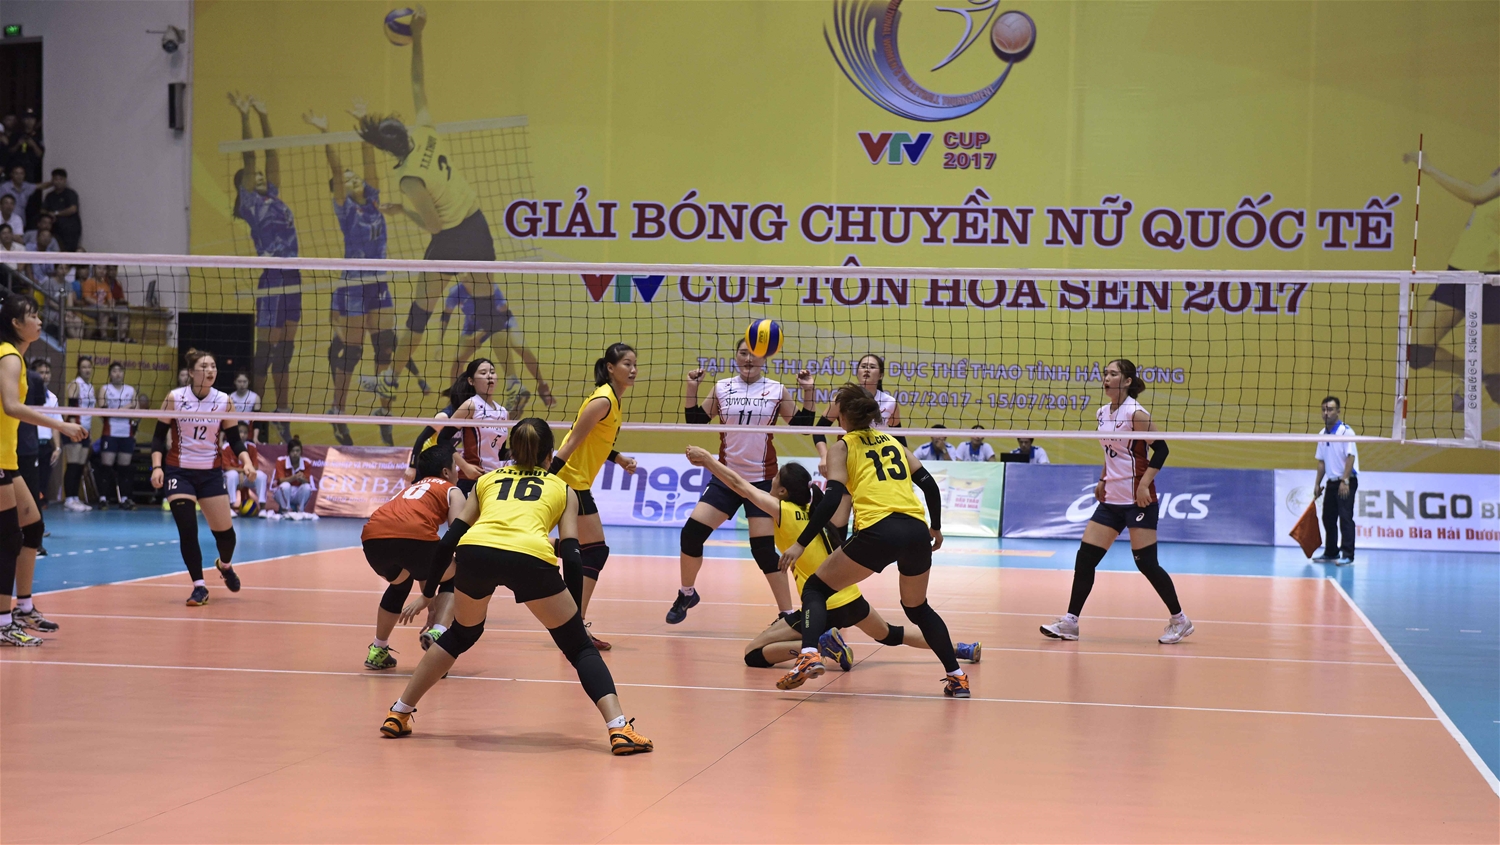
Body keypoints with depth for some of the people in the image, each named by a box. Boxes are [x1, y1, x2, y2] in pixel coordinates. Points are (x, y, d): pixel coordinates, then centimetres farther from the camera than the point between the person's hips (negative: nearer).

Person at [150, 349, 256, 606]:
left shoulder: (223, 401, -3)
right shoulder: (175, 398, -7)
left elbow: (234, 439, 3)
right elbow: (159, 436, -2)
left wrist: (246, 461, -14)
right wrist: (157, 466, -15)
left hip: (211, 473, 2)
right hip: (178, 471, -2)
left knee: (224, 531, 3)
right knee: (187, 530, -11)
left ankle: (225, 564, 37)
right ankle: (199, 587, 2)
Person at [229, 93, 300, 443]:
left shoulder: (273, 198, 16)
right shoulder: (249, 203, -1)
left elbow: (271, 153, 15)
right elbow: (249, 157, -8)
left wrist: (264, 116, 12)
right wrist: (245, 116, -11)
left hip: (291, 280, 7)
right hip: (271, 282, -7)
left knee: (284, 354, 8)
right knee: (264, 354, -4)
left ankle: (282, 420, 11)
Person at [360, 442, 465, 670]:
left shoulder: (410, 489, 40)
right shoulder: (453, 492, 23)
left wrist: (427, 597, 45)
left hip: (373, 538, 5)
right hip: (414, 537, -5)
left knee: (399, 584, 37)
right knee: (452, 580, 23)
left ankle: (378, 650, 34)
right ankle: (438, 632, -1)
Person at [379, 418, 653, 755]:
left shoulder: (487, 480, 34)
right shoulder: (563, 489, 29)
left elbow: (450, 539, 27)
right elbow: (571, 554, 16)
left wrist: (428, 591, 33)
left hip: (475, 551, 2)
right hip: (530, 557, -2)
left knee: (460, 635, 31)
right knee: (580, 647, 13)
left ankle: (398, 714, 33)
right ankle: (619, 729, -5)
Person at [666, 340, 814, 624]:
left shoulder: (776, 391, 0)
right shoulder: (722, 388, 5)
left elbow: (802, 424, 3)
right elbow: (695, 419, 7)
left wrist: (807, 391, -9)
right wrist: (691, 387, -5)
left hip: (762, 480, -3)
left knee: (763, 548, -8)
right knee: (691, 532, -5)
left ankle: (788, 614, 3)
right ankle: (686, 594, 19)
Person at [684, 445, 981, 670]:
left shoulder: (782, 511, -11)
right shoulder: (815, 510, 3)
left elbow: (739, 484, -6)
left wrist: (707, 459, 2)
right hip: (851, 599, 7)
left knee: (754, 656, -3)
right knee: (889, 634, 34)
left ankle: (819, 644, -17)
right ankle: (960, 649, 37)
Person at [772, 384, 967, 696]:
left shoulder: (842, 447, 10)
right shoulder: (892, 441, 23)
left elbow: (832, 498, -4)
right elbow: (930, 485, 17)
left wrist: (801, 543, -2)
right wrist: (936, 527, 30)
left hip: (877, 532, -5)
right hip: (917, 532, 5)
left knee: (815, 588, 12)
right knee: (918, 608, 28)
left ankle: (809, 655, -10)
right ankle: (957, 676, 21)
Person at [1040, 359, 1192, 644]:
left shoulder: (1135, 413, -13)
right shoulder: (1102, 413, 10)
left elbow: (1160, 449, -16)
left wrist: (1144, 484, -21)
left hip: (1138, 499, -8)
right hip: (1111, 499, 8)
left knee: (1146, 563, -6)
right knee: (1085, 558, 3)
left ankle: (1179, 620, 9)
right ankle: (1070, 622, 10)